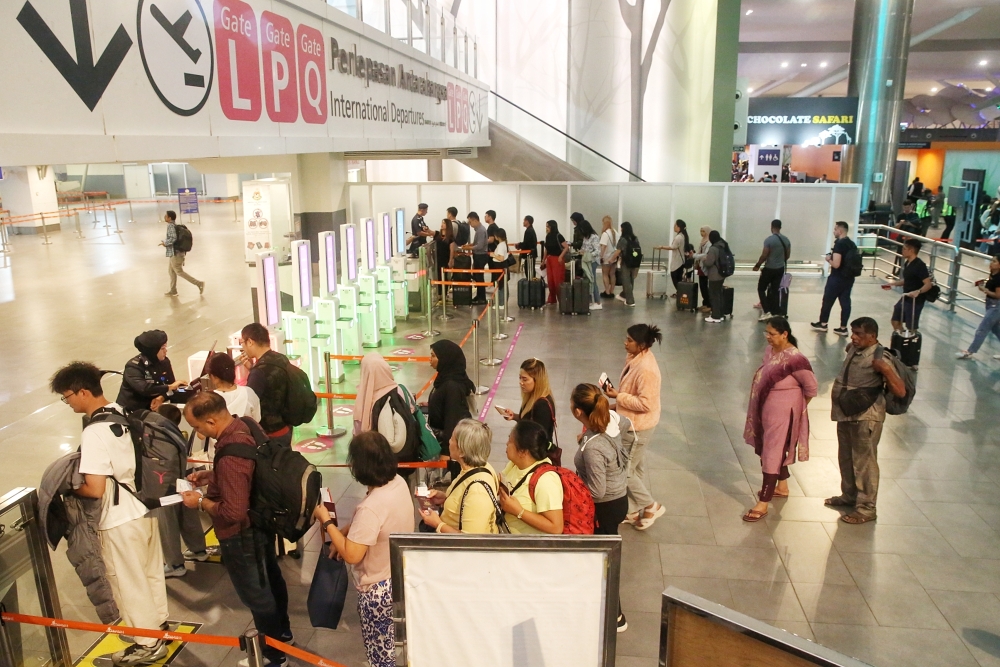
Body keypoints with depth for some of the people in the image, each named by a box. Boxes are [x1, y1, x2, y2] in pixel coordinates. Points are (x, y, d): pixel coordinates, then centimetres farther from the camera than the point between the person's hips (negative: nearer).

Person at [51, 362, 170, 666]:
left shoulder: (94, 432, -24)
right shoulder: (122, 414, 1)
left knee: (129, 584, 9)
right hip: (145, 507, 8)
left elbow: (95, 489, -26)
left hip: (121, 520, -8)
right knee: (151, 573, 23)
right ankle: (159, 625, 40)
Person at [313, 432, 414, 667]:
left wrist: (327, 521, -17)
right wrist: (346, 533, 0)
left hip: (379, 590, -8)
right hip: (403, 576, 8)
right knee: (391, 643, 29)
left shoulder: (371, 507, -34)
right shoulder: (399, 482, -8)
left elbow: (351, 555, -27)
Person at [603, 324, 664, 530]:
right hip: (633, 423, 10)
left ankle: (651, 506, 18)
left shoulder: (646, 369, -29)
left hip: (639, 427, -10)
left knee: (625, 470, 2)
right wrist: (617, 404, 11)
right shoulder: (636, 358, 1)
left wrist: (618, 396, -24)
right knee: (636, 468, 20)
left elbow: (645, 404, -28)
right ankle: (635, 510, 33)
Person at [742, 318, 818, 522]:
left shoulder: (794, 359, -23)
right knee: (775, 449, 22)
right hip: (766, 408, 8)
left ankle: (763, 503, 5)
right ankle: (782, 486, 42)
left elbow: (811, 386, -15)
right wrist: (759, 405, 11)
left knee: (772, 453, -3)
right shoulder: (770, 350, 1)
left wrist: (798, 407, -1)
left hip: (782, 412, -8)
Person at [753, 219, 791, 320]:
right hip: (780, 269, 6)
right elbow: (788, 255, 10)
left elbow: (764, 256, -16)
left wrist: (757, 265, -1)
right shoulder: (786, 240, 2)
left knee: (761, 289, 7)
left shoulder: (769, 240, -17)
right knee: (775, 290, 12)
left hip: (769, 269, -6)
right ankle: (775, 312, 13)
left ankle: (767, 312, -3)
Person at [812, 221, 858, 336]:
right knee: (845, 302, 7)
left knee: (827, 301, 9)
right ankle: (843, 328, 10)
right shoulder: (852, 244, 8)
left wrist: (829, 259, -5)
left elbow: (836, 264, -25)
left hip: (837, 278, -8)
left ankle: (823, 324, 21)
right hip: (849, 278, 8)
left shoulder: (839, 244, -18)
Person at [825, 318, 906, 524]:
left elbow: (900, 392, -27)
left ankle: (866, 508, 14)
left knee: (864, 462, 2)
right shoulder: (854, 349, 3)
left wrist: (886, 370, -36)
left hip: (865, 418, -9)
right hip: (846, 414, 9)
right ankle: (849, 496, 39)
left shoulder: (879, 359, -21)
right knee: (846, 458, 21)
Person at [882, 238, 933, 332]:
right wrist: (893, 284, 11)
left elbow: (928, 284, -26)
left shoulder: (920, 265, -21)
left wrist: (918, 291, -43)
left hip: (915, 301, -9)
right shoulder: (907, 263, 6)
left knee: (911, 328, 2)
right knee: (895, 322, 17)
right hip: (905, 298, 9)